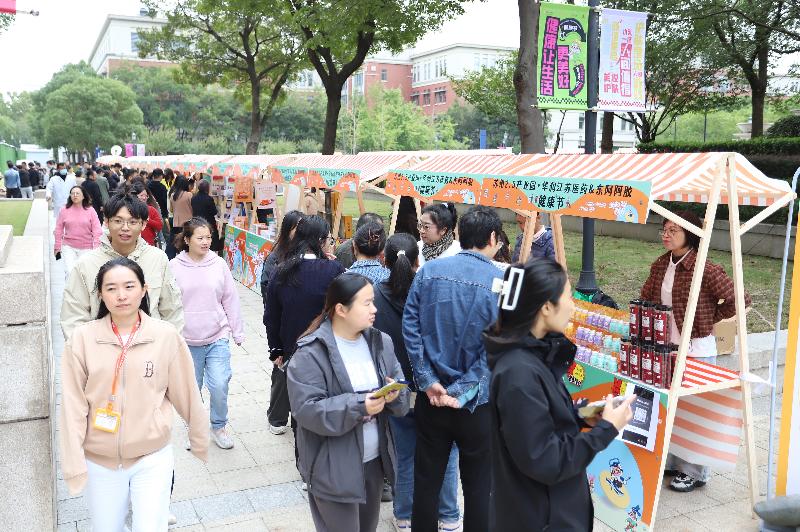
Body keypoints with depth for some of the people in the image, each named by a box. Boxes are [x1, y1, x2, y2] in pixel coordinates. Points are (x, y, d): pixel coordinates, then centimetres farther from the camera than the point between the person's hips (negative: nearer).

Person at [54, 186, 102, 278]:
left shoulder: (90, 210, -1)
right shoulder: (64, 211, 1)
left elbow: (96, 230, -3)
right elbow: (58, 230, 5)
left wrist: (96, 247, -8)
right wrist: (57, 247, 5)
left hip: (86, 248, 0)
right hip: (69, 247, 0)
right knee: (70, 272, -6)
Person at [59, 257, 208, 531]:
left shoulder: (166, 336, -10)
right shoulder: (82, 339, -9)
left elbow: (187, 395, -1)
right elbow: (73, 406, -7)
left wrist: (200, 441, 8)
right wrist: (74, 465, -8)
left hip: (153, 458, -1)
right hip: (100, 461, 1)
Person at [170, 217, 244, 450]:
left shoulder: (219, 264, -3)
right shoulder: (175, 267, -6)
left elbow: (230, 300, 3)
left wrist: (238, 332, 7)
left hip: (217, 337, 0)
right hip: (187, 340, 0)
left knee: (219, 386, -7)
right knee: (192, 388, 13)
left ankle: (219, 426, 19)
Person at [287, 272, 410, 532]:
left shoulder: (380, 342, 2)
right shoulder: (311, 353, -18)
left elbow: (400, 384, 6)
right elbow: (307, 409, -22)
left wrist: (396, 393, -18)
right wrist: (358, 406, -29)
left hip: (375, 459, 6)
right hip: (333, 468, -6)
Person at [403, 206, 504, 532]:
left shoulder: (429, 271, -4)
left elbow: (410, 327, -6)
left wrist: (428, 380, -6)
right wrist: (463, 391, -14)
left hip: (431, 398, 3)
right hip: (477, 405, -2)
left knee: (426, 480, 18)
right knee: (478, 486, 15)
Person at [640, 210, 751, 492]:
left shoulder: (706, 270, -19)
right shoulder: (660, 265, 3)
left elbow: (739, 300, -15)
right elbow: (647, 299, 16)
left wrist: (710, 319, -7)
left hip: (697, 350, -7)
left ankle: (695, 472, 20)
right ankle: (670, 460, 34)